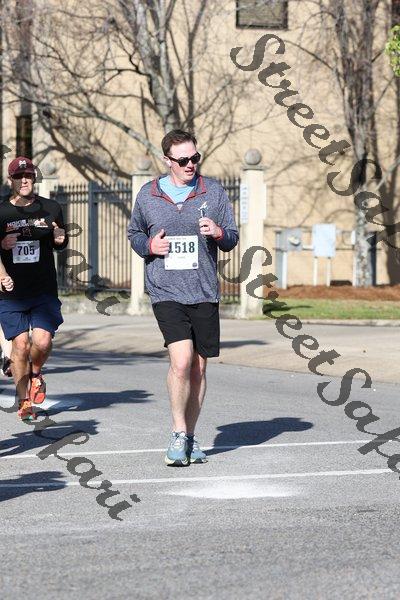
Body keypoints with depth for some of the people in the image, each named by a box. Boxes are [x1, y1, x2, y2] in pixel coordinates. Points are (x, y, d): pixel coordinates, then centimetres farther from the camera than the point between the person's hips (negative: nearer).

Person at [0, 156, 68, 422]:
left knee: (42, 342, -12)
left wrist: (60, 238, -5)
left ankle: (35, 373, 22)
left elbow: (62, 244, 17)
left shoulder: (50, 208, 6)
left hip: (44, 291, 1)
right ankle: (24, 402, 11)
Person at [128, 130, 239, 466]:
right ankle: (178, 434, -5)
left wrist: (218, 233, -12)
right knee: (181, 361, -19)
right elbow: (134, 234, 19)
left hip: (204, 293, 2)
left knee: (199, 368, 7)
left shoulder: (213, 192, 5)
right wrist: (149, 246, -3)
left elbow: (232, 239, 11)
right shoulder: (148, 195, 4)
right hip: (166, 291, -2)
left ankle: (191, 437, 21)